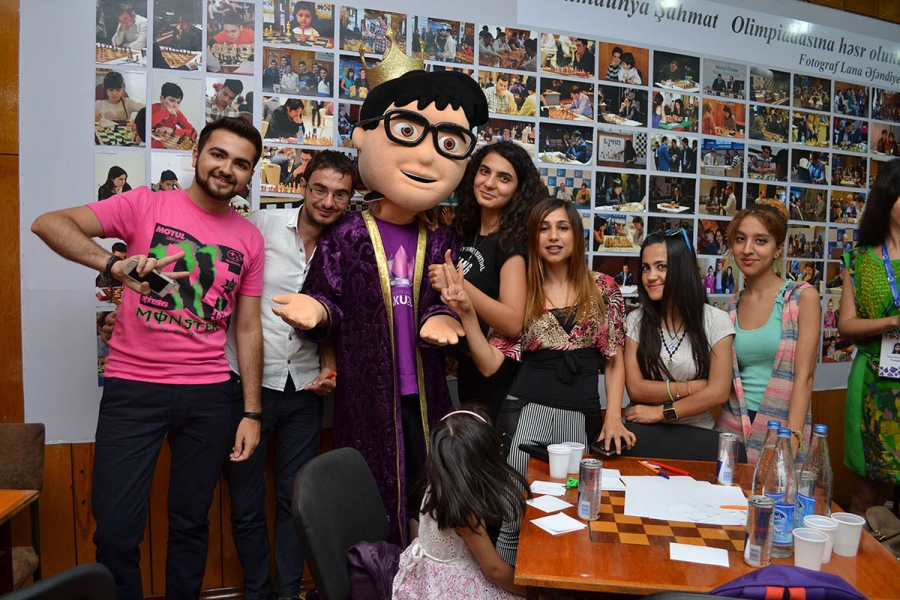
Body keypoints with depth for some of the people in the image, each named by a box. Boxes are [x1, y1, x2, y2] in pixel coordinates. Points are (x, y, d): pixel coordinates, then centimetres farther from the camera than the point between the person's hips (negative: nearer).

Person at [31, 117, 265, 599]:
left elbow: (248, 329, 8)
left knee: (191, 524, 13)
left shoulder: (249, 239, 7)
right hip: (132, 390, -2)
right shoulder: (146, 205, 0)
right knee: (115, 531, 1)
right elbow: (48, 223, -8)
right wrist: (113, 263, -27)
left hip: (208, 395, 3)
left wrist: (252, 412, 5)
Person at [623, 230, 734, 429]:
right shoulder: (635, 320, 1)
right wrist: (693, 387, -11)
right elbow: (635, 389, -6)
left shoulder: (716, 321, -2)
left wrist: (661, 412, -12)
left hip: (695, 433, 0)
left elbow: (718, 392, -8)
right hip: (642, 430, 1)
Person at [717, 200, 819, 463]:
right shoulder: (731, 306, 5)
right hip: (732, 430, 3)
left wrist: (792, 441, -18)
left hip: (781, 428, -3)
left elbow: (804, 375, -11)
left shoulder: (803, 297, -5)